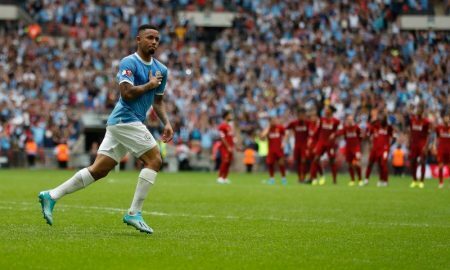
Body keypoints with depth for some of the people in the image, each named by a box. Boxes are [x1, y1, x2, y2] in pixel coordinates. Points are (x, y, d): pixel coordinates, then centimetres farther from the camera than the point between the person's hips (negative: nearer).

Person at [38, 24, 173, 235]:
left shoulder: (161, 70, 16)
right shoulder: (129, 63, -9)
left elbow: (158, 101, 26)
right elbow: (127, 92, -22)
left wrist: (166, 123, 13)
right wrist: (150, 84, -10)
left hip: (118, 123, 8)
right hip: (126, 120, -8)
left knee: (98, 170, 5)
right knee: (154, 160, -11)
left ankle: (51, 196, 8)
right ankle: (134, 213, -9)